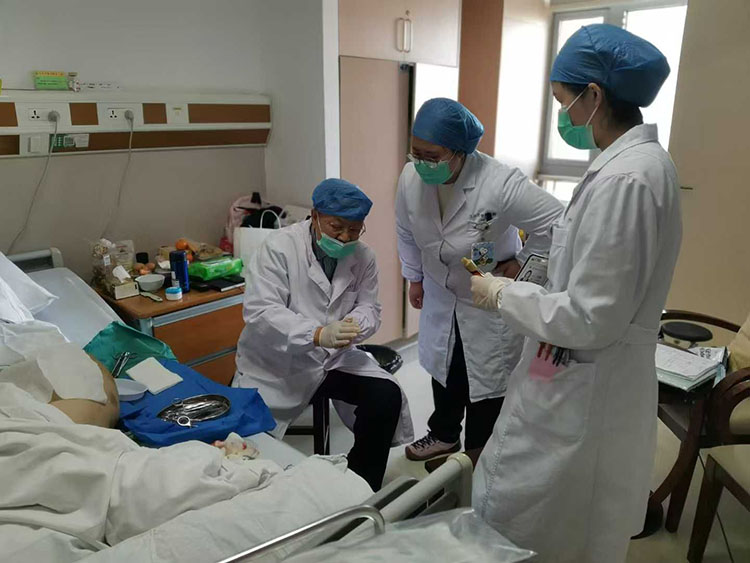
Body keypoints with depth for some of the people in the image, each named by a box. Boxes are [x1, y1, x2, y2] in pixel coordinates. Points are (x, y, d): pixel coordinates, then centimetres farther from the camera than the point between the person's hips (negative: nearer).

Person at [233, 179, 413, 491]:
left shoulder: (363, 256, -2)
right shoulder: (278, 246, -16)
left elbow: (369, 309, 0)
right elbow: (259, 310, -25)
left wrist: (353, 326, -27)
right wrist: (318, 334, -40)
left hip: (335, 358, 4)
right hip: (275, 363, -3)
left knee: (387, 397, -14)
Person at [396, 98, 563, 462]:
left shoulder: (502, 184, -33)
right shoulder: (410, 178, -16)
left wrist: (522, 263, -16)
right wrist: (414, 278, 9)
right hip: (440, 297, 5)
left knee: (486, 381, 8)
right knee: (444, 371, 22)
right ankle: (444, 435, 48)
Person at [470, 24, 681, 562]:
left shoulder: (622, 180, -25)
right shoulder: (642, 159, 6)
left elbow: (589, 319, -25)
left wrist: (503, 293, -12)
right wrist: (521, 286, 10)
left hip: (584, 392, -10)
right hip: (591, 381, 10)